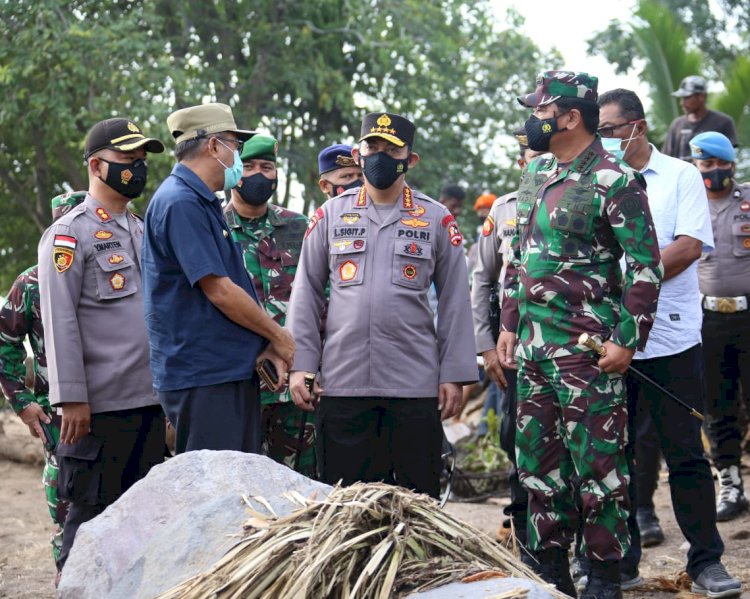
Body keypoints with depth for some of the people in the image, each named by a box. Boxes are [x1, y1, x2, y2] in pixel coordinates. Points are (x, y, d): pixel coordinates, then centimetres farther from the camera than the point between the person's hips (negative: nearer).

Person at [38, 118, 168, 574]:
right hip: (100, 405, -7)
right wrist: (71, 399, -17)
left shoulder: (143, 232, 17)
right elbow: (60, 320, -12)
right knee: (93, 514, -1)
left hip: (151, 400, 7)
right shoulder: (69, 234, -5)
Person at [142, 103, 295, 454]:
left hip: (233, 369, 10)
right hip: (201, 375, -10)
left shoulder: (203, 202, 18)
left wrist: (265, 346, 5)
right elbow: (219, 291, -18)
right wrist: (279, 336, -7)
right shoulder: (180, 203, -14)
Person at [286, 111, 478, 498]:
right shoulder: (331, 215, 10)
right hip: (341, 383, 1)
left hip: (415, 384, -1)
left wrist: (454, 375, 0)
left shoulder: (436, 220, 7)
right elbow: (306, 295, 10)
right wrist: (300, 365, 1)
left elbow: (455, 302, 7)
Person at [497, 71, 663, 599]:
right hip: (534, 347, 8)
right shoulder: (536, 175, 13)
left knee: (597, 465, -4)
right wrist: (509, 325, 16)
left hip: (588, 350, -8)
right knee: (537, 462, 12)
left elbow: (646, 267, -13)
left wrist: (627, 340, -17)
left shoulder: (613, 183, -12)